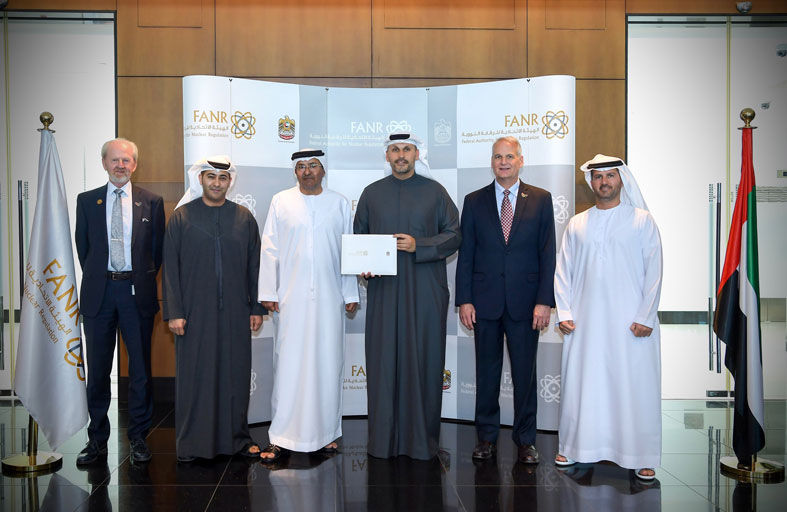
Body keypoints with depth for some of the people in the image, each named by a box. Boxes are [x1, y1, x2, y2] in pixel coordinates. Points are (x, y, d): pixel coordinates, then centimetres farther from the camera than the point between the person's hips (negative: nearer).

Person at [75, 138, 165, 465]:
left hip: (137, 292, -1)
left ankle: (139, 437, 17)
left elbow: (157, 248, 8)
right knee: (97, 368, 7)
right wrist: (97, 278, 8)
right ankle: (97, 438, 20)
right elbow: (82, 246, 12)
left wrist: (143, 279, 6)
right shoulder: (87, 201, 8)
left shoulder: (152, 202, 4)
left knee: (140, 367, 5)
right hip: (99, 292, 1)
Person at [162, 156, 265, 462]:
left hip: (235, 313, 2)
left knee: (236, 375, 7)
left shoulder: (244, 218, 7)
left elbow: (255, 265, 8)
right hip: (194, 311, -2)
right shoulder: (181, 217, 3)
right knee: (193, 376, 3)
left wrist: (257, 308, 5)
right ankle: (190, 443, 16)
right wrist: (174, 312, -5)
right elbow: (170, 268, 1)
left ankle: (237, 438, 21)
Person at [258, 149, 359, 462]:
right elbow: (269, 249, 4)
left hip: (329, 298, 1)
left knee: (327, 362, 4)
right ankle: (280, 437, 6)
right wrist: (268, 293, -2)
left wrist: (351, 294, 3)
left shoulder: (339, 204, 9)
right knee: (288, 363, -1)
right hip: (291, 298, -1)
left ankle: (325, 432, 16)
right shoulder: (281, 202, 6)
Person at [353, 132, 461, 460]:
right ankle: (384, 438, 13)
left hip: (425, 290, -1)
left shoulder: (435, 192, 6)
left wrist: (418, 245, -12)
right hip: (384, 289, 1)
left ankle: (422, 439, 12)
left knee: (423, 361, 0)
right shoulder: (372, 193, 11)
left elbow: (454, 235, 3)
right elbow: (358, 236, 14)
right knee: (384, 361, 1)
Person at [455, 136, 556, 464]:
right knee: (487, 372, 8)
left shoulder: (541, 200, 5)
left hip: (525, 301, -1)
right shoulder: (474, 201, 7)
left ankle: (525, 440, 19)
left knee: (525, 372, 6)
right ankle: (487, 437, 22)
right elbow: (465, 254, 5)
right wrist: (464, 300, -3)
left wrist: (544, 301, -6)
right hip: (485, 301, 1)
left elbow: (548, 253, 1)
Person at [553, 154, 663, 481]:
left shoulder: (642, 220, 5)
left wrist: (646, 316, -7)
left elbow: (654, 271, 0)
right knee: (580, 383, 6)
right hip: (584, 322, 2)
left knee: (636, 386, 0)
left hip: (631, 321, -2)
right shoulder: (577, 224, 11)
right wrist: (564, 313, 1)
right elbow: (563, 271, 11)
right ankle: (573, 446, 20)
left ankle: (641, 456, 12)